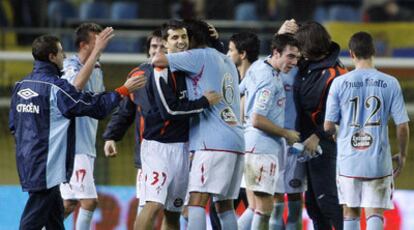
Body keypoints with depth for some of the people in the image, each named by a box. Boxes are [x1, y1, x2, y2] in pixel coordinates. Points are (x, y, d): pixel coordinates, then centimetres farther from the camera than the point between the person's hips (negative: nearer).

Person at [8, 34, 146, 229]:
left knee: (55, 212, 17)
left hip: (27, 161, 8)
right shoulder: (56, 87, -15)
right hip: (45, 167, -8)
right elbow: (96, 107, -11)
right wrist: (124, 90, -1)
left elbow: (13, 124, 17)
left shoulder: (21, 85, 9)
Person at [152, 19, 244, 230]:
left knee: (196, 201, -15)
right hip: (235, 141, 8)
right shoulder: (227, 61, 22)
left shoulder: (199, 56, -2)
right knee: (224, 205, 11)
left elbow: (158, 60, -9)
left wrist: (157, 56, 14)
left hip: (213, 142, -8)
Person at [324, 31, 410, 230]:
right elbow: (402, 126, -3)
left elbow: (328, 126, -2)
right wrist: (402, 155, 12)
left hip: (348, 160, 1)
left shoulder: (339, 83, -4)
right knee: (375, 213, 2)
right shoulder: (390, 83, -4)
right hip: (379, 161, -1)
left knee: (350, 213, 13)